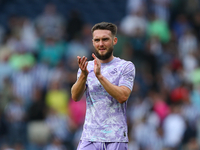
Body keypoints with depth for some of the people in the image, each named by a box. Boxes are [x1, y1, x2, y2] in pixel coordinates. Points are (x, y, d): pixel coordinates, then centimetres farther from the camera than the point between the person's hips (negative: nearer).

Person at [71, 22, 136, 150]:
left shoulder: (126, 66, 2)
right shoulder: (87, 67, 12)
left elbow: (123, 96, -13)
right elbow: (75, 97, -2)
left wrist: (99, 76, -22)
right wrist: (83, 75, -21)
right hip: (89, 137, 3)